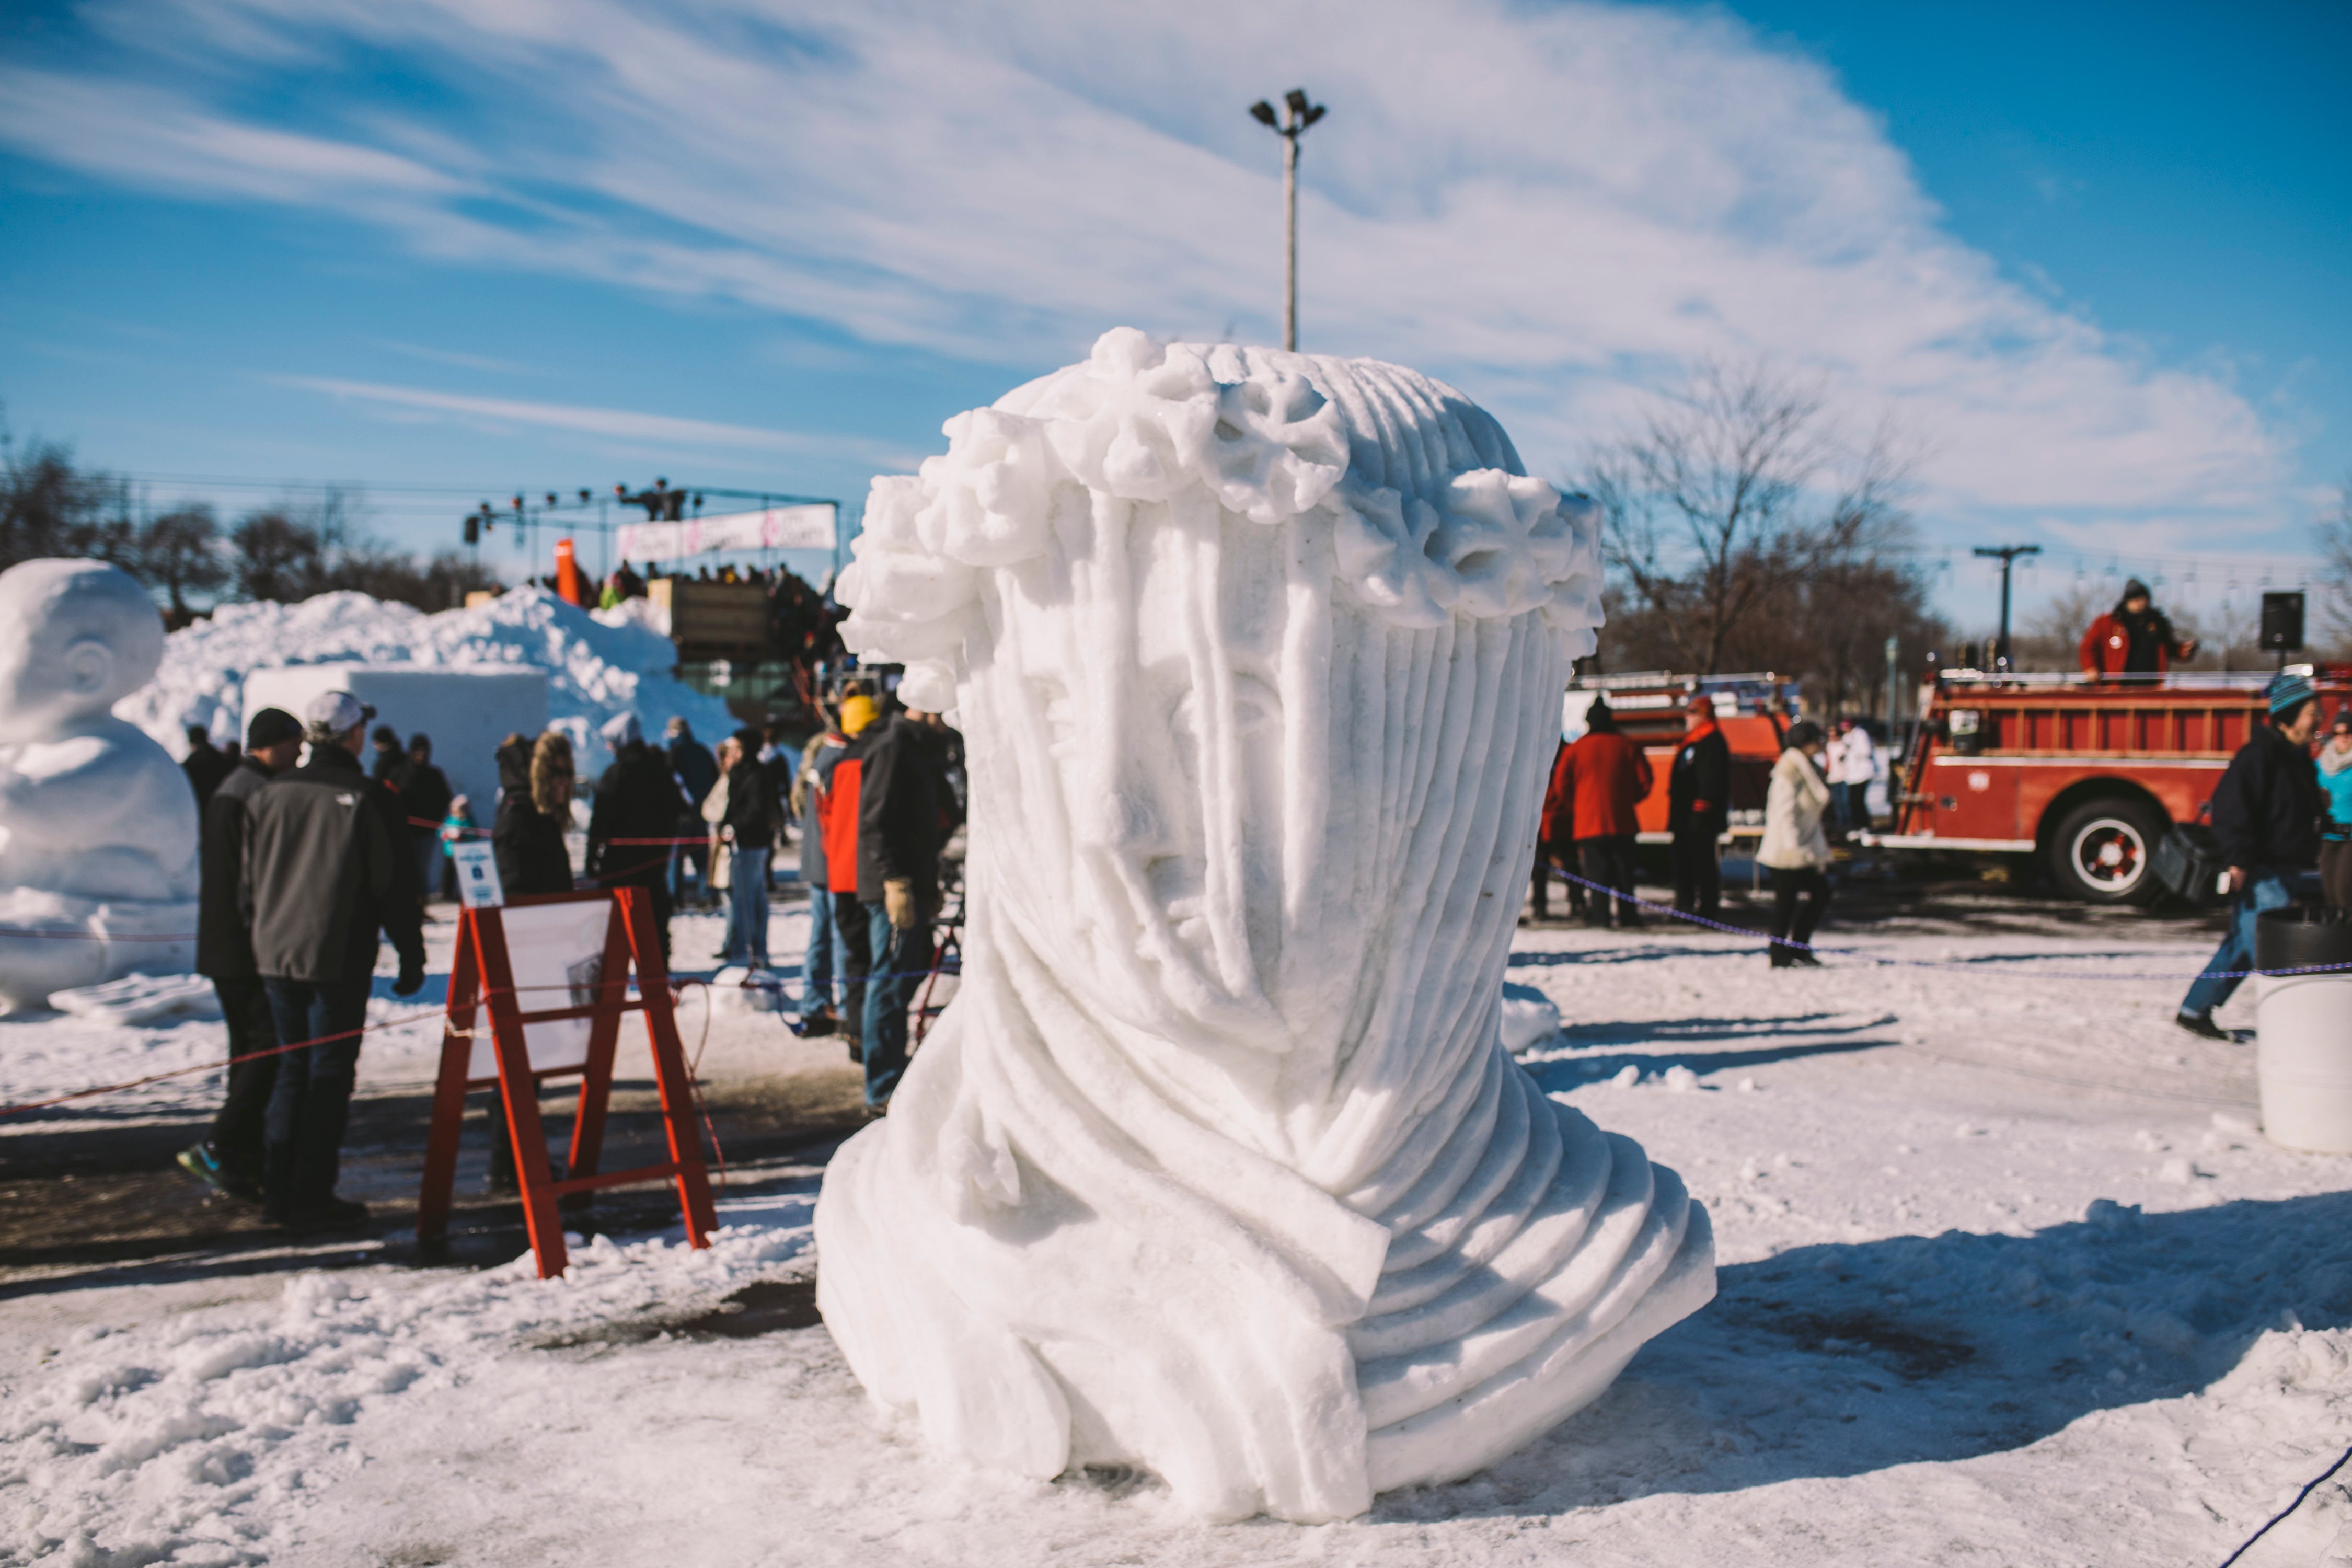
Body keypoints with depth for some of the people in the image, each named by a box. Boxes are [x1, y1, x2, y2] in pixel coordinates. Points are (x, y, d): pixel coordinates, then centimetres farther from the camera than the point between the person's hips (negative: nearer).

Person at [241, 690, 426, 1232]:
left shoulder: (269, 795, 6)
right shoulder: (368, 801, -9)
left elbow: (247, 882, 12)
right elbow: (393, 888, -8)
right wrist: (412, 957, -1)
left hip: (275, 955, 5)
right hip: (339, 960, -5)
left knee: (293, 1067, 16)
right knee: (330, 1072, 1)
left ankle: (279, 1188, 19)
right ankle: (312, 1198, 2)